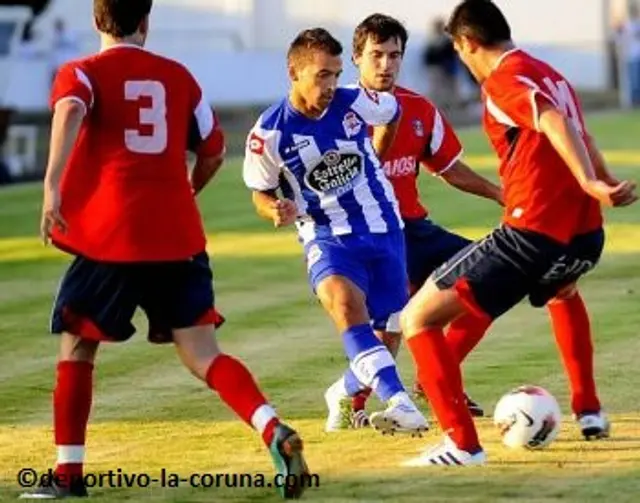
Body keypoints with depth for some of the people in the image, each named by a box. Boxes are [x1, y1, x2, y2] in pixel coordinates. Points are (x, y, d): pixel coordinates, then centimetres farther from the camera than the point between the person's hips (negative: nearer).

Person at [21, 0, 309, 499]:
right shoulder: (178, 75, 15)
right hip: (178, 236, 3)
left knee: (76, 347, 14)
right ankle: (275, 432, -23)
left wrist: (52, 187, -28)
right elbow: (214, 152, 22)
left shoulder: (82, 73, 4)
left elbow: (70, 112, -20)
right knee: (203, 354, 0)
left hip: (110, 234, -3)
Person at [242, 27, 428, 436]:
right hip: (328, 238, -3)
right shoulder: (270, 133, -15)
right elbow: (262, 194, 0)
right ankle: (401, 405, -45)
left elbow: (392, 112, 14)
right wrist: (278, 211, -23)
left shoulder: (355, 104, -10)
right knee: (345, 304, -32)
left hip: (384, 229, 3)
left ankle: (347, 394, 41)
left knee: (386, 333, 8)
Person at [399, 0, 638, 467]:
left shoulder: (502, 80, -6)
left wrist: (589, 184, -35)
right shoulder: (549, 75, 19)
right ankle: (589, 410, 41)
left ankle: (462, 443, -13)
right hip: (586, 234, 9)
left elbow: (555, 125, -24)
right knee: (562, 291, 45)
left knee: (417, 319, -2)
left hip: (533, 233, -8)